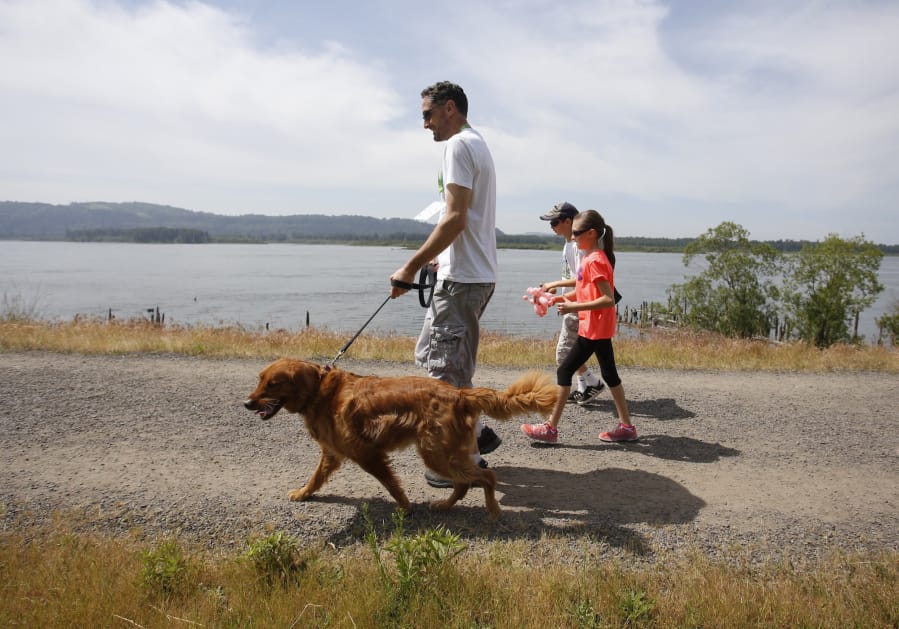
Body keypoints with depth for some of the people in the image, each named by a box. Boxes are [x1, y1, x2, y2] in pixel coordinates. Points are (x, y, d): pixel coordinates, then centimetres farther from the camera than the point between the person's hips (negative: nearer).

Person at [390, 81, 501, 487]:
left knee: (448, 370, -3)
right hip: (475, 274, 10)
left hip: (462, 278, -10)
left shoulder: (459, 145, -10)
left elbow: (455, 218, -21)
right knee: (431, 355, 17)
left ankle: (466, 462, 8)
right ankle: (475, 432, 23)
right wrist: (436, 259, 21)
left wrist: (412, 266, -19)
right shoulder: (478, 145, 21)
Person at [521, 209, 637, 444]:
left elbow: (609, 299, -24)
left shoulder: (594, 261, -17)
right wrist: (565, 297, 5)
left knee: (564, 371, -5)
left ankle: (551, 428, 1)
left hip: (593, 329, -10)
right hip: (601, 328, 10)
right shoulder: (592, 257, 12)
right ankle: (626, 426, 21)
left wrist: (575, 307, -22)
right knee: (609, 374, 14)